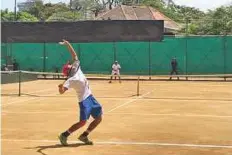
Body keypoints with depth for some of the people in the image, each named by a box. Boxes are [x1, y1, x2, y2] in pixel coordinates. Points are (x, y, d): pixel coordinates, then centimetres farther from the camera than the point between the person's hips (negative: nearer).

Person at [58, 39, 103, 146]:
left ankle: (84, 136, 17)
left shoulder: (77, 68, 5)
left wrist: (68, 44, 6)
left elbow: (74, 55, 12)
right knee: (83, 122, -14)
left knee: (99, 118, 9)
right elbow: (62, 91, -28)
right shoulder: (70, 80, -15)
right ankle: (64, 135, 0)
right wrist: (61, 87, -50)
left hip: (90, 97, 8)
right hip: (84, 100, -8)